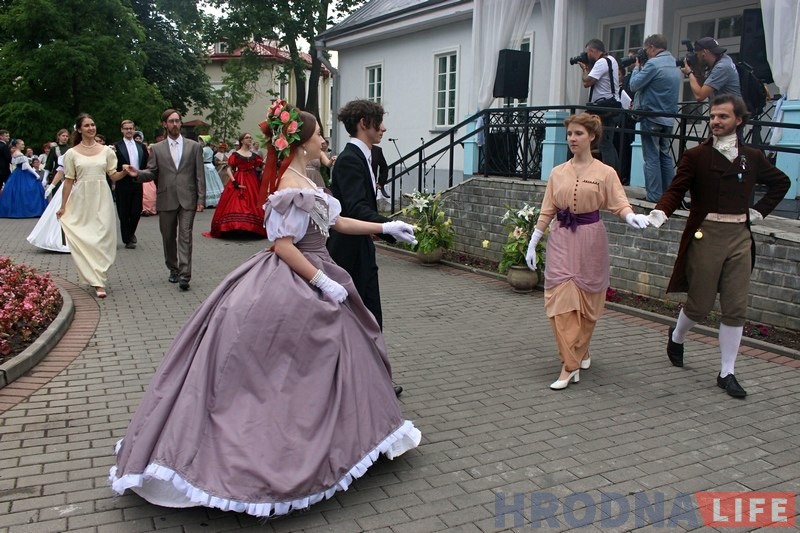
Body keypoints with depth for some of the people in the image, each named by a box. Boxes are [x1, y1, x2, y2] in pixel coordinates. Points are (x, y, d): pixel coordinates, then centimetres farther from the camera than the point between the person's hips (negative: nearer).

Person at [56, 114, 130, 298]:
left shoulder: (106, 150, 6)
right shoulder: (72, 153, 3)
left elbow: (113, 176, 9)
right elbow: (68, 181, 4)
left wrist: (125, 172, -12)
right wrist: (63, 206, 4)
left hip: (102, 199, 1)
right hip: (81, 200, -1)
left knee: (102, 238, -2)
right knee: (84, 239, -1)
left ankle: (97, 278, 6)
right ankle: (98, 281, 10)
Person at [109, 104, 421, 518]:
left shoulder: (302, 182, 10)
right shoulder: (292, 187, -19)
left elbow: (337, 222, 16)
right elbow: (283, 246, -23)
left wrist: (385, 227, 17)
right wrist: (322, 281, -20)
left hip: (306, 282, 10)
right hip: (293, 286, -10)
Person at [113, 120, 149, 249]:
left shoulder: (141, 146, 12)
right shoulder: (116, 146, -3)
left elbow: (145, 164, 15)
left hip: (137, 182, 3)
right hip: (123, 184, -3)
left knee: (137, 211, 5)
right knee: (124, 213, 5)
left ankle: (131, 232, 30)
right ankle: (127, 239, 15)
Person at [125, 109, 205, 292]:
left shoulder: (194, 146, 6)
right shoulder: (157, 149, 9)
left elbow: (200, 175, 3)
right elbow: (152, 173, 7)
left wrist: (201, 199, -3)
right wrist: (137, 174, -16)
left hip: (187, 199, -2)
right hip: (166, 200, 2)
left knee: (185, 236, -8)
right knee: (168, 238, 10)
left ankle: (185, 275, -11)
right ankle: (173, 269, 27)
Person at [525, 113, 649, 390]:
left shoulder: (605, 172, 0)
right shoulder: (557, 173, 8)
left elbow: (619, 203, -10)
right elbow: (547, 211, 8)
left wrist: (630, 216, -32)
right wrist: (532, 243, 6)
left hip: (590, 240, -2)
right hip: (561, 241, 2)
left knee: (587, 302, 7)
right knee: (561, 301, -6)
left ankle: (580, 352, 28)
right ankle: (570, 365, -2)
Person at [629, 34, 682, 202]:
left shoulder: (653, 64, -14)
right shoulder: (674, 65, 14)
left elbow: (634, 85, -9)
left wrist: (637, 67, 5)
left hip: (652, 118, -8)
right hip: (669, 119, 8)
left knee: (652, 158, -4)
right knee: (666, 156, 12)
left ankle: (654, 197, -4)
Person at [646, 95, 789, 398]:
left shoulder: (752, 157, 10)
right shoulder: (695, 156, 0)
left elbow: (781, 182, 25)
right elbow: (676, 191, -11)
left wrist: (759, 211, 12)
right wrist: (656, 217, -29)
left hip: (740, 238, 3)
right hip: (705, 236, -3)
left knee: (736, 309, 3)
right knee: (700, 304, 4)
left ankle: (727, 373, 12)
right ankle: (677, 336, 36)